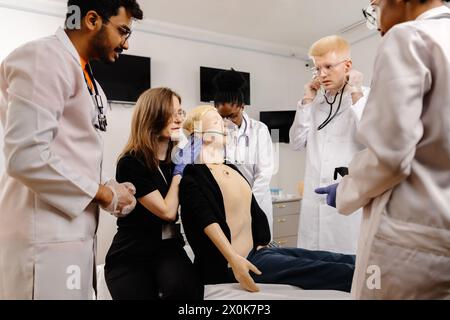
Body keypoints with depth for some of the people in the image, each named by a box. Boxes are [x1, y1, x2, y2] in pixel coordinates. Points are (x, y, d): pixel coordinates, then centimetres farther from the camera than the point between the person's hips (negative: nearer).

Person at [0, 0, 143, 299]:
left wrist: (109, 191, 4)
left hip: (73, 229, 9)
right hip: (45, 236, -8)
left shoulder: (89, 81, 16)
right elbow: (25, 156, -21)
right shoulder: (44, 58, -11)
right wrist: (103, 194, -13)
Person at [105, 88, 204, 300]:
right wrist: (179, 171, -11)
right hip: (131, 256, -3)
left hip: (169, 248, 3)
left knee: (184, 288, -27)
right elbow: (167, 211, -18)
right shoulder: (131, 163, -15)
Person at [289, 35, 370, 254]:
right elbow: (296, 143, 10)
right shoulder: (317, 100, 14)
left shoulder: (367, 97, 0)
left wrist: (355, 95, -9)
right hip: (315, 200, 5)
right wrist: (307, 101, 4)